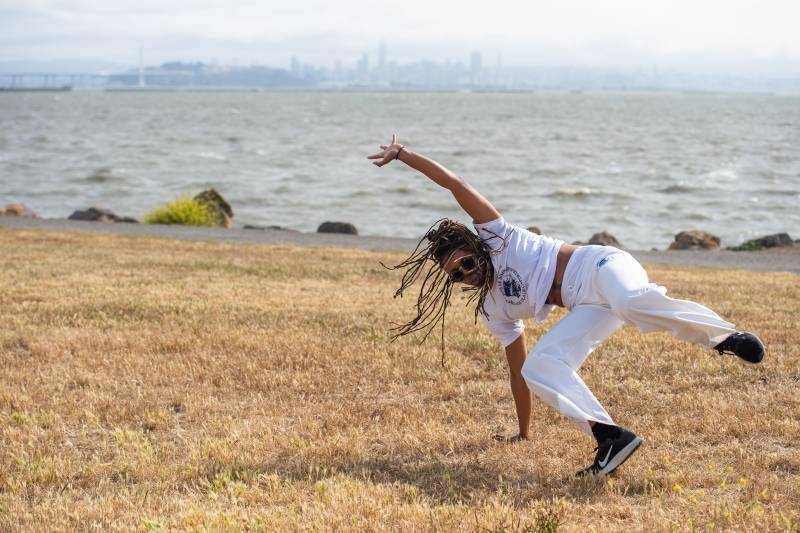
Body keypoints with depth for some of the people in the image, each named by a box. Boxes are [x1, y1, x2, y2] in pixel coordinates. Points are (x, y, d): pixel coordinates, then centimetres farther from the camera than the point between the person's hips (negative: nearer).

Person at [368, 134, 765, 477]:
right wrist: (523, 432, 28)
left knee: (634, 303, -42)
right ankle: (610, 437, -23)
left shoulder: (495, 236, 8)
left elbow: (457, 185, 5)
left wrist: (403, 154, 4)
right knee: (539, 367, -14)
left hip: (600, 269, -7)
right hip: (587, 308, 7)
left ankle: (725, 337, -38)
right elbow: (517, 368, 27)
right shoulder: (493, 310, 22)